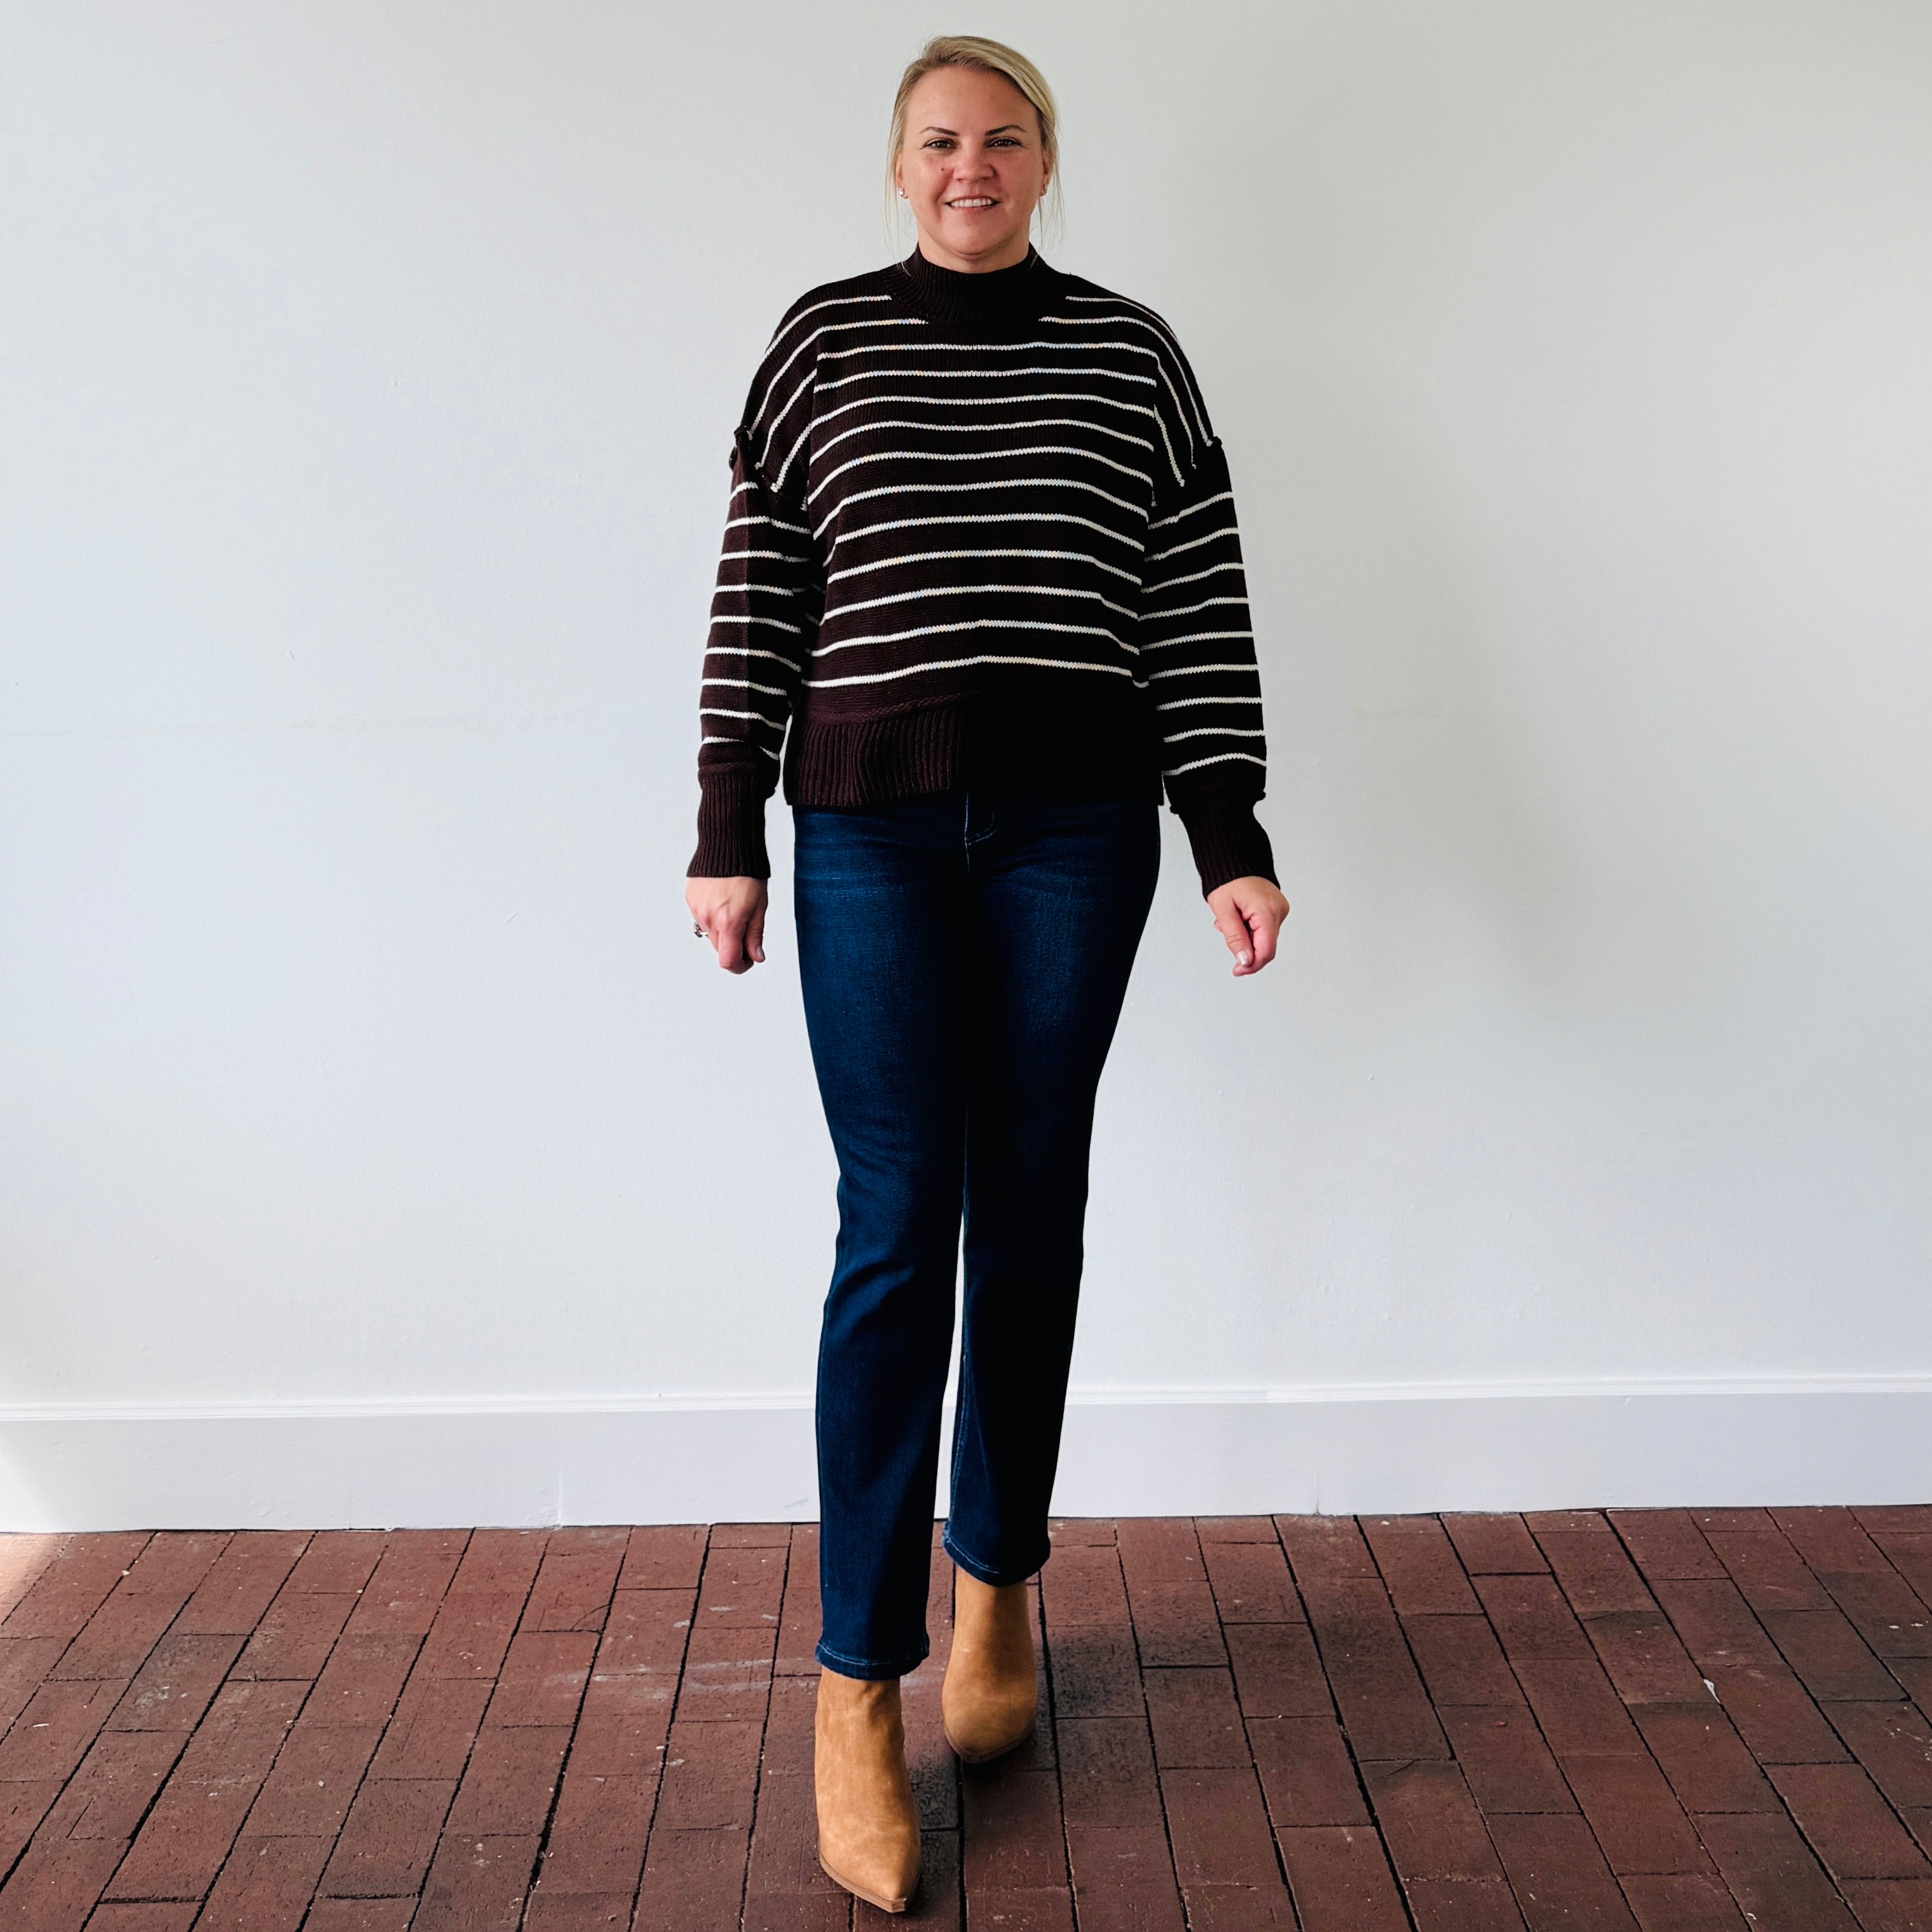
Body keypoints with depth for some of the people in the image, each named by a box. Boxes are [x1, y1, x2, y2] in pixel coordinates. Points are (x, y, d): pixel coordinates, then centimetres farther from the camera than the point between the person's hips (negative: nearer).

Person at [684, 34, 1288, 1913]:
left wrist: (1233, 839, -2)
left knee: (1029, 1212, 7)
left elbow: (1198, 606, 4)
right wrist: (726, 833, -1)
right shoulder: (822, 339, 5)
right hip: (871, 823, -1)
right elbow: (760, 593, 3)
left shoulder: (1131, 353, 7)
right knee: (897, 1230, -6)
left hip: (1075, 824, 2)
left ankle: (994, 1576, 27)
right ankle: (856, 1685, 1)